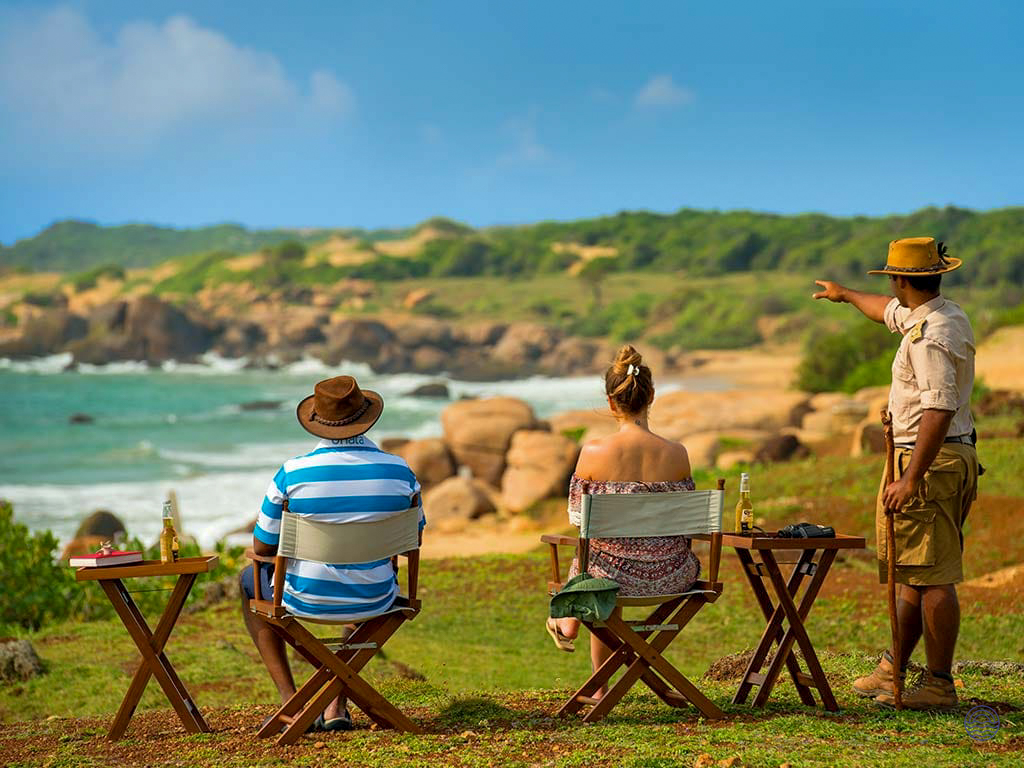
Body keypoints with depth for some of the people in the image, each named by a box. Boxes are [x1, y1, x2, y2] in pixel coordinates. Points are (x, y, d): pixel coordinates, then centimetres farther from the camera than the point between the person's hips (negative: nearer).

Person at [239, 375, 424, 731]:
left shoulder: (292, 474, -17)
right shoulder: (399, 471, -10)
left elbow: (262, 548, -6)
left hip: (306, 600, -2)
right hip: (374, 601, 2)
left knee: (250, 580, 31)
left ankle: (291, 701, 22)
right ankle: (337, 702, 32)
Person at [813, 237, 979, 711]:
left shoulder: (930, 336, -20)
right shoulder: (949, 315, 14)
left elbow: (939, 411, -27)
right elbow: (890, 312, 35)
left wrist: (909, 480, -29)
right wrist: (845, 294, 52)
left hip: (928, 460, -11)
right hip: (956, 458, 11)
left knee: (932, 576, -7)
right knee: (914, 573, 16)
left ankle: (939, 685, -3)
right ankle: (892, 672, 25)